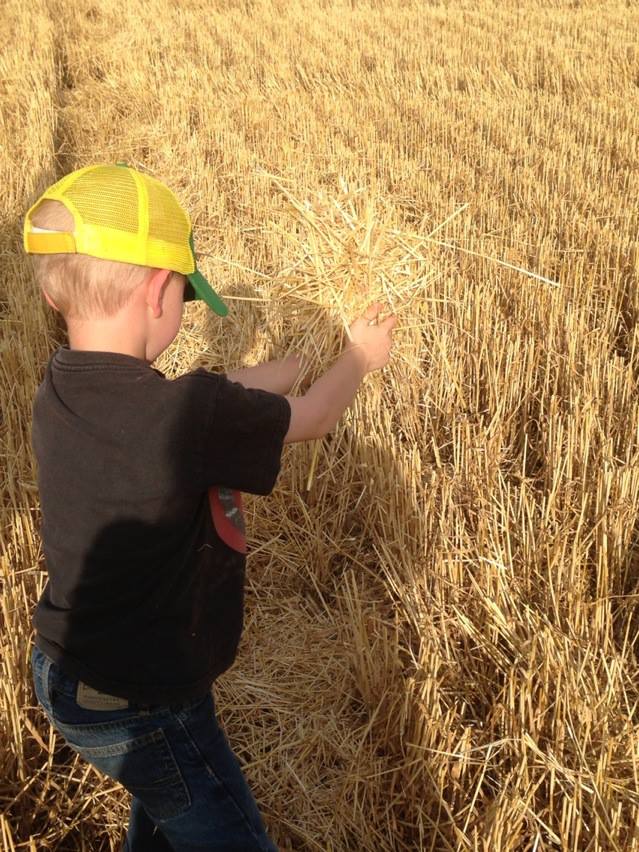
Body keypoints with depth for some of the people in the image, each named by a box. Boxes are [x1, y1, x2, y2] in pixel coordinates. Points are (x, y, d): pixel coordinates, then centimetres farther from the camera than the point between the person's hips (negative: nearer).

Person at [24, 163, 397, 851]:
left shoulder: (59, 394, -10)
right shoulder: (188, 415, -32)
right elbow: (309, 419, -13)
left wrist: (298, 365, 14)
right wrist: (360, 355, 7)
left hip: (66, 671, 8)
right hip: (139, 710, -8)